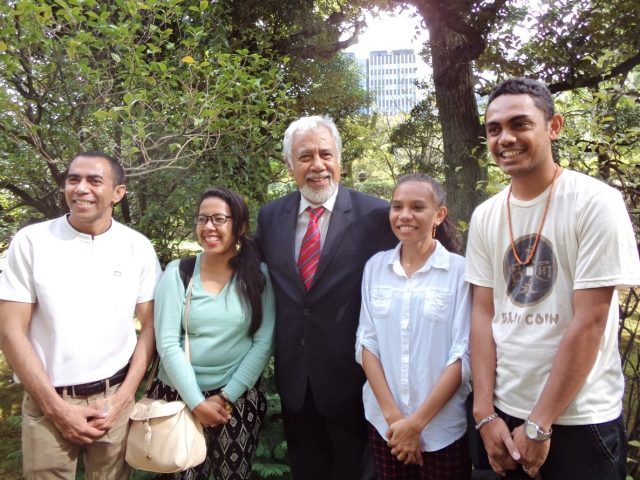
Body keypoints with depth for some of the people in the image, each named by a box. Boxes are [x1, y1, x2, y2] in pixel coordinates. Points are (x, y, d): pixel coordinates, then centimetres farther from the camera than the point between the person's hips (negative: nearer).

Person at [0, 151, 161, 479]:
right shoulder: (31, 241, -6)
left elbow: (150, 326, 2)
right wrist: (57, 408, -9)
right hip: (47, 403, -1)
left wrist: (123, 398, -5)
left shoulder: (138, 248, -2)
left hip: (114, 399, 1)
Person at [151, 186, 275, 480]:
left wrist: (226, 397, -9)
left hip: (240, 398, 0)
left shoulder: (258, 275, -4)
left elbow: (263, 343, -6)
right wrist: (197, 402, -11)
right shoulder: (178, 272, -5)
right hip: (181, 396, 0)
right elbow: (167, 343, -8)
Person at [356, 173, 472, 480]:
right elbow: (366, 343, -1)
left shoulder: (460, 270, -9)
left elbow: (463, 356, -10)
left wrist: (416, 422, -12)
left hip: (442, 428, -2)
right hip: (383, 422, 3)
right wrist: (392, 415, -8)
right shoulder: (375, 267, -1)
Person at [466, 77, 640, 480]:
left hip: (579, 420, -4)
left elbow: (589, 322, -15)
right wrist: (485, 413, -3)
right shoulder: (485, 216, 1)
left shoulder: (596, 203, -13)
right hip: (504, 411, 4)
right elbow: (483, 313, 2)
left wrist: (539, 426, -12)